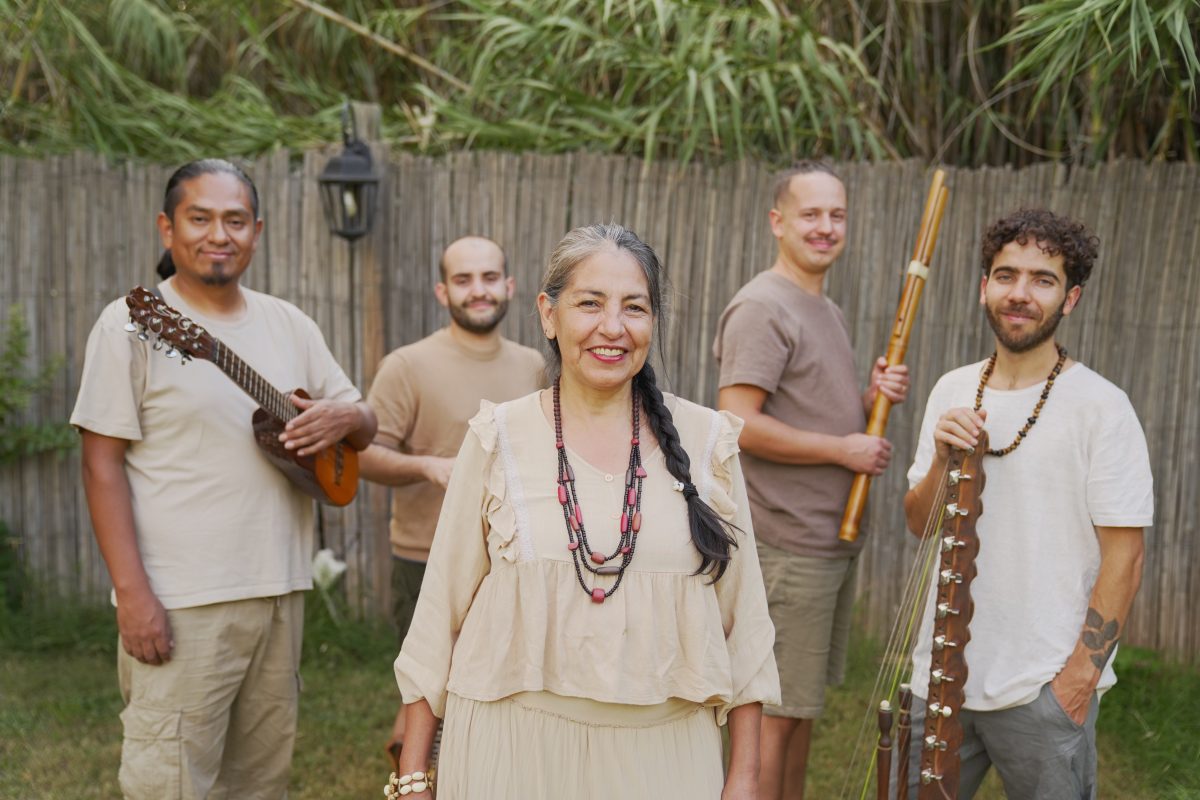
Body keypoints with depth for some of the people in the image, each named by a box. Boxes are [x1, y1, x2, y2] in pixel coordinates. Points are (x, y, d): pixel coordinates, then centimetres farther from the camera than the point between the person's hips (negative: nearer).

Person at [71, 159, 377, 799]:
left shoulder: (288, 324, 11)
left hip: (279, 594, 6)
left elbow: (365, 423, 17)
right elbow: (103, 462, -9)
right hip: (181, 603, -6)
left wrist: (343, 418, -8)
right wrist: (132, 593, -17)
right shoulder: (133, 323, -6)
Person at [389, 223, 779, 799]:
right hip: (515, 750, -1)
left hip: (664, 752, 1)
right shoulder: (498, 438, -4)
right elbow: (440, 610, 0)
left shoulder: (706, 441, -2)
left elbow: (742, 616, 3)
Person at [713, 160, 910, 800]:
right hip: (786, 546, -10)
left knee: (802, 703, 18)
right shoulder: (763, 307, -13)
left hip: (833, 540, 10)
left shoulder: (828, 312, 18)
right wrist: (843, 449, -17)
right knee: (772, 711, -3)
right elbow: (737, 425, -22)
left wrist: (874, 399, 3)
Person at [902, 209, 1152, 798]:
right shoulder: (952, 392, 6)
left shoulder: (1100, 406, -10)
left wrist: (1080, 677, -13)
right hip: (940, 676, 5)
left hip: (1043, 690, -5)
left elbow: (1124, 557, -10)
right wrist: (941, 460, -9)